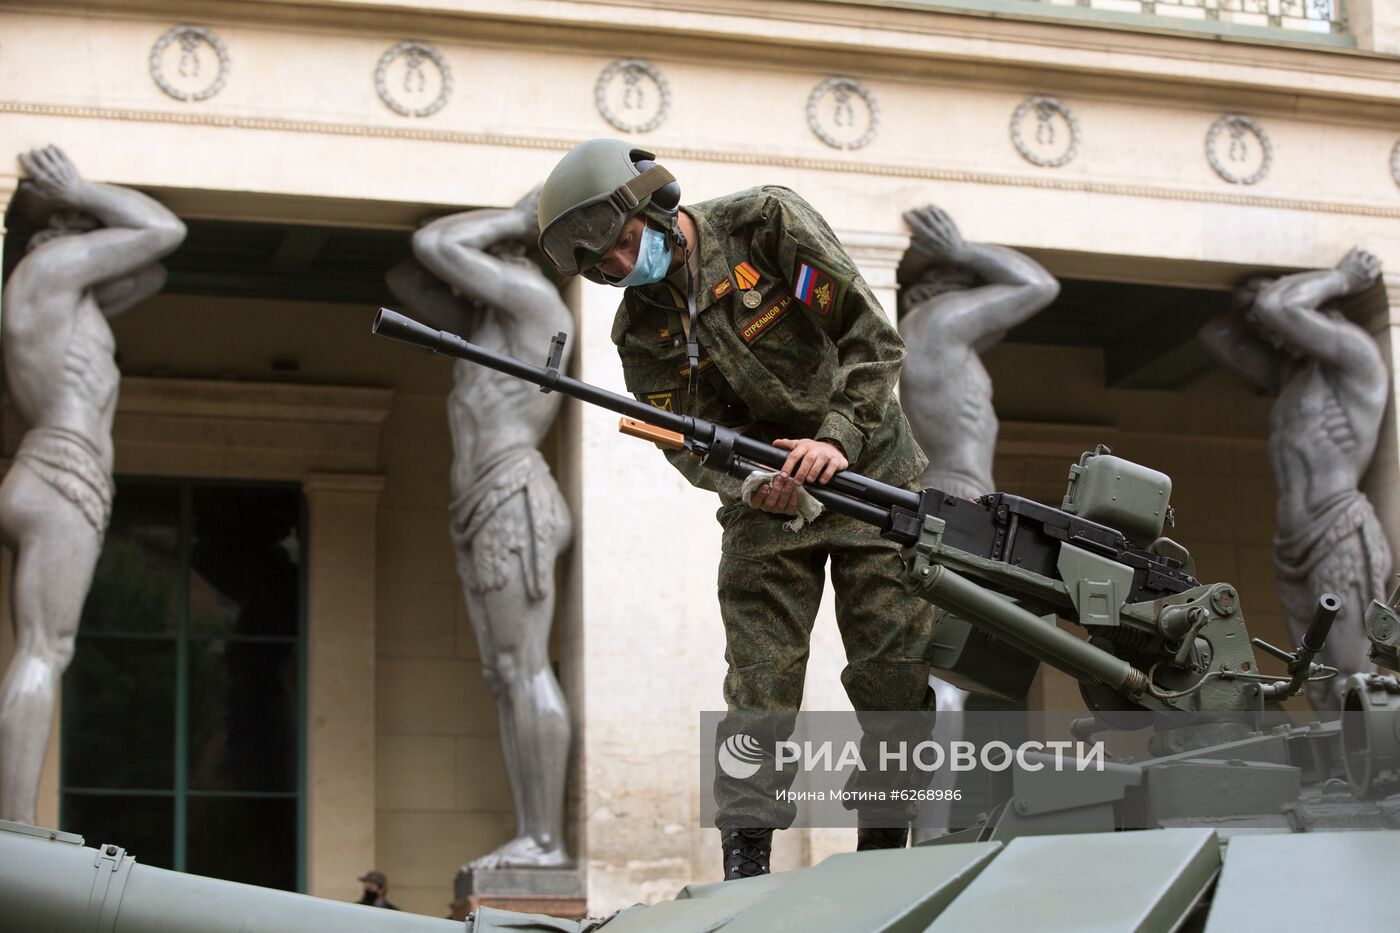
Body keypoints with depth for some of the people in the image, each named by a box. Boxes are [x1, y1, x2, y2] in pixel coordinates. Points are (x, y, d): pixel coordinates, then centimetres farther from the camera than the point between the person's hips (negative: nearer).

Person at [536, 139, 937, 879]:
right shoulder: (643, 328, -3)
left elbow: (873, 336, -16)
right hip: (768, 496, 2)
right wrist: (747, 482, -34)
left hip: (870, 473, -2)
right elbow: (689, 443, -12)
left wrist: (838, 438, -29)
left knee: (898, 679, -3)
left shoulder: (768, 223, -13)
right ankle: (744, 866, -5)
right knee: (760, 685, -7)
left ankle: (886, 861, 8)